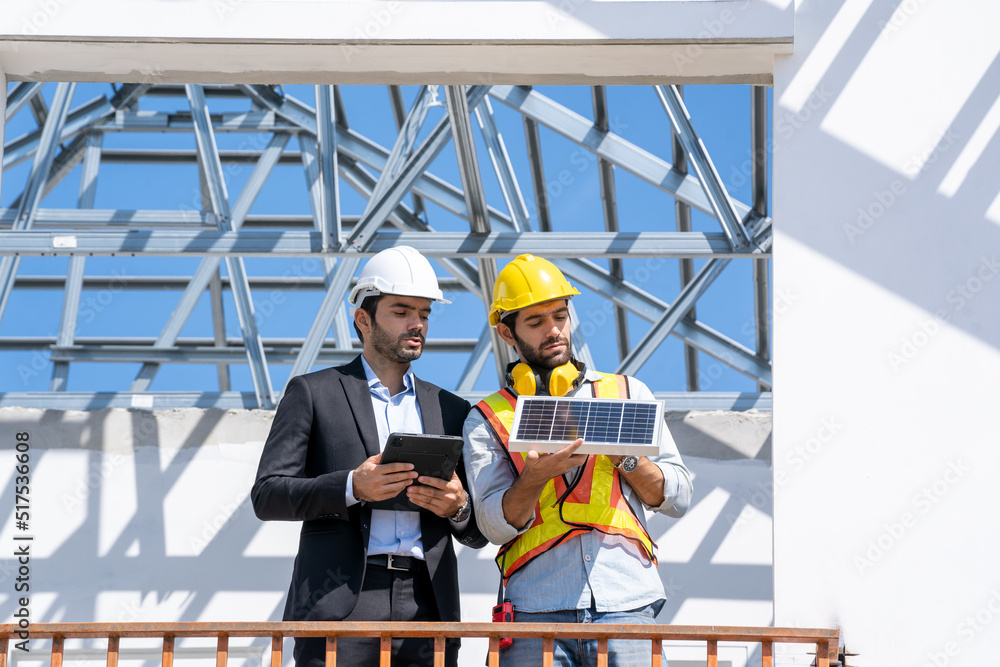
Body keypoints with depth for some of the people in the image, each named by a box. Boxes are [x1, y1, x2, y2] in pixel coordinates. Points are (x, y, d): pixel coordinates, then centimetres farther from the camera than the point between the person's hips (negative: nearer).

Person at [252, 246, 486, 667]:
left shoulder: (451, 411, 21)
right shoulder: (312, 393, 10)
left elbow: (479, 533, 21)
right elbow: (267, 496, 1)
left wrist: (458, 506, -3)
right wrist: (351, 488, -14)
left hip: (427, 608, 3)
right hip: (340, 604, -3)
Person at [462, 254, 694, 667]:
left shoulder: (627, 394, 18)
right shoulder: (487, 420, 13)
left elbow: (677, 496, 14)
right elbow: (494, 525, 2)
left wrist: (626, 458, -3)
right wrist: (536, 475, -15)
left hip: (626, 603, 1)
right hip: (537, 610, -1)